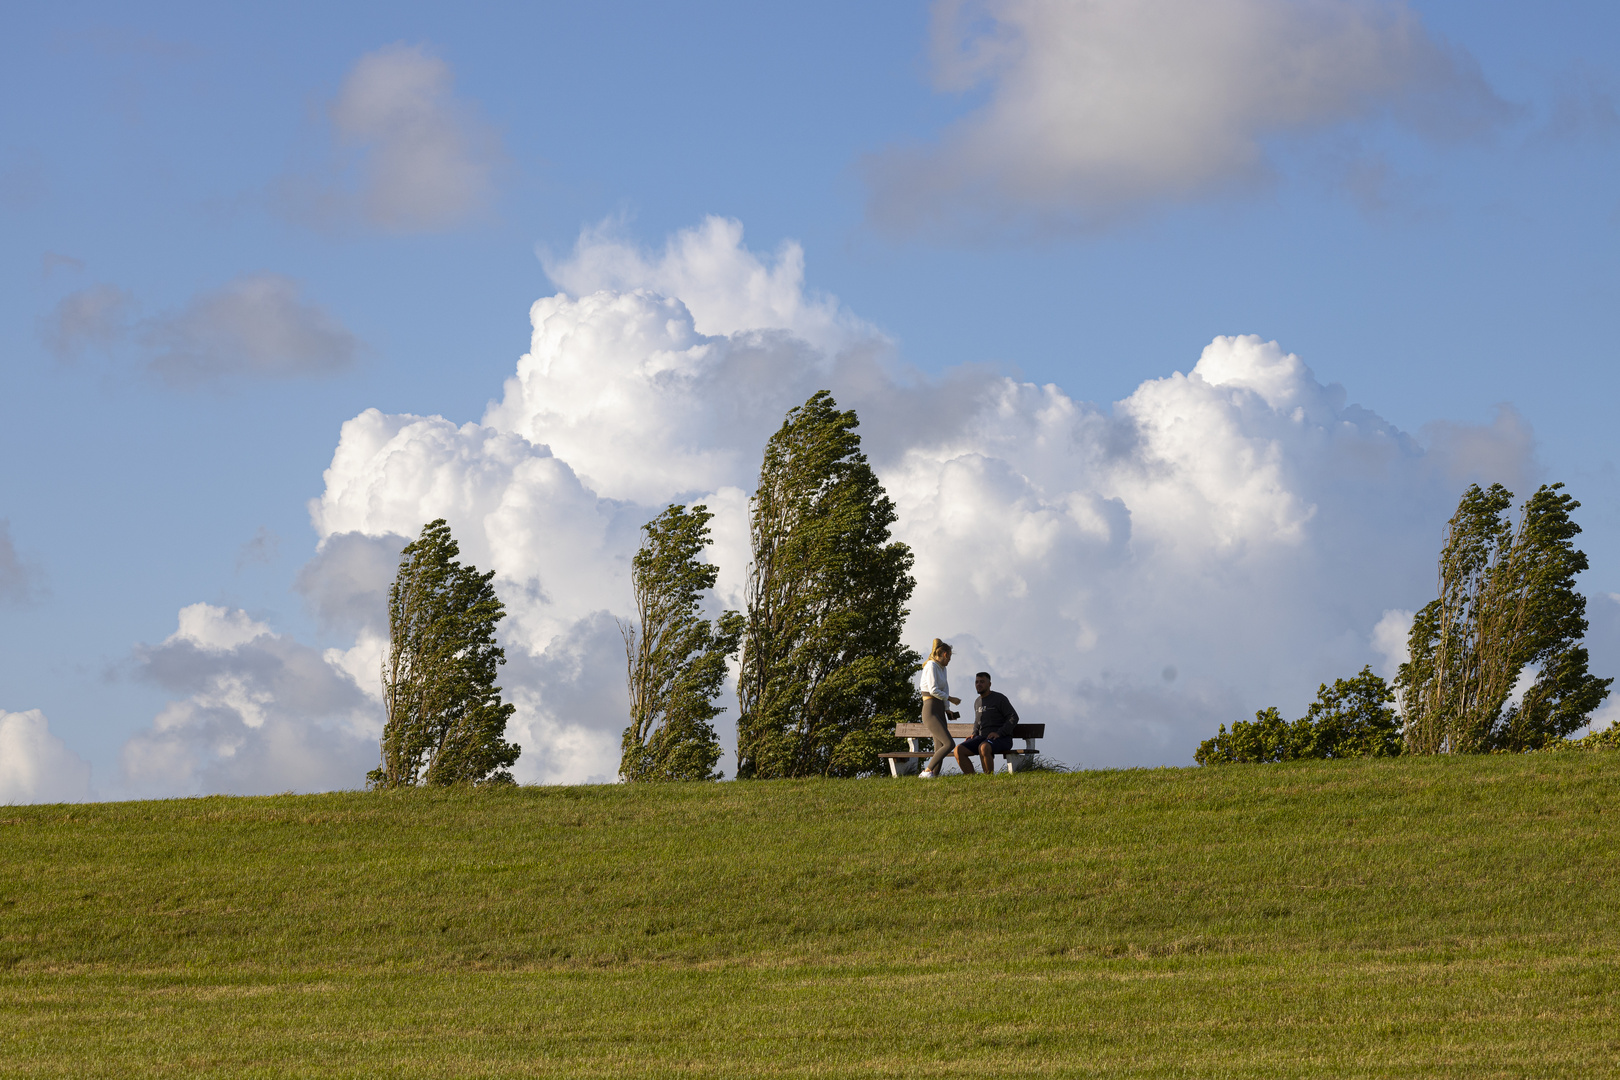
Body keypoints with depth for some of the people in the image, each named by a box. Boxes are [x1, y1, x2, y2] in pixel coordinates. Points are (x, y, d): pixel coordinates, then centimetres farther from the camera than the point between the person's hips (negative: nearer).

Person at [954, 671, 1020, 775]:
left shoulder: (999, 698, -4)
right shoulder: (978, 702, 17)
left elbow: (1013, 718, -11)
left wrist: (998, 733, -21)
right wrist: (974, 735, 9)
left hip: (1001, 739, -7)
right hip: (983, 738, 7)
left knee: (983, 748, -39)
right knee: (959, 750, -17)